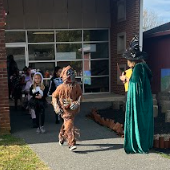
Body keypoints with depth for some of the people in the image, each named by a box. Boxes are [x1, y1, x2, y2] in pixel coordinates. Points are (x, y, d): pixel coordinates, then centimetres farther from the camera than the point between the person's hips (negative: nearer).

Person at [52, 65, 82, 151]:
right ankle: (72, 144, -15)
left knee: (66, 124, 22)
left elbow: (80, 95, 8)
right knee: (69, 125, -14)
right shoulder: (61, 87, -6)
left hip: (73, 108, 4)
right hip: (65, 109, -4)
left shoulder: (76, 86, 0)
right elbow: (54, 96, 6)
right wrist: (56, 106, -4)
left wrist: (77, 103, -9)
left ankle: (61, 136, 47)